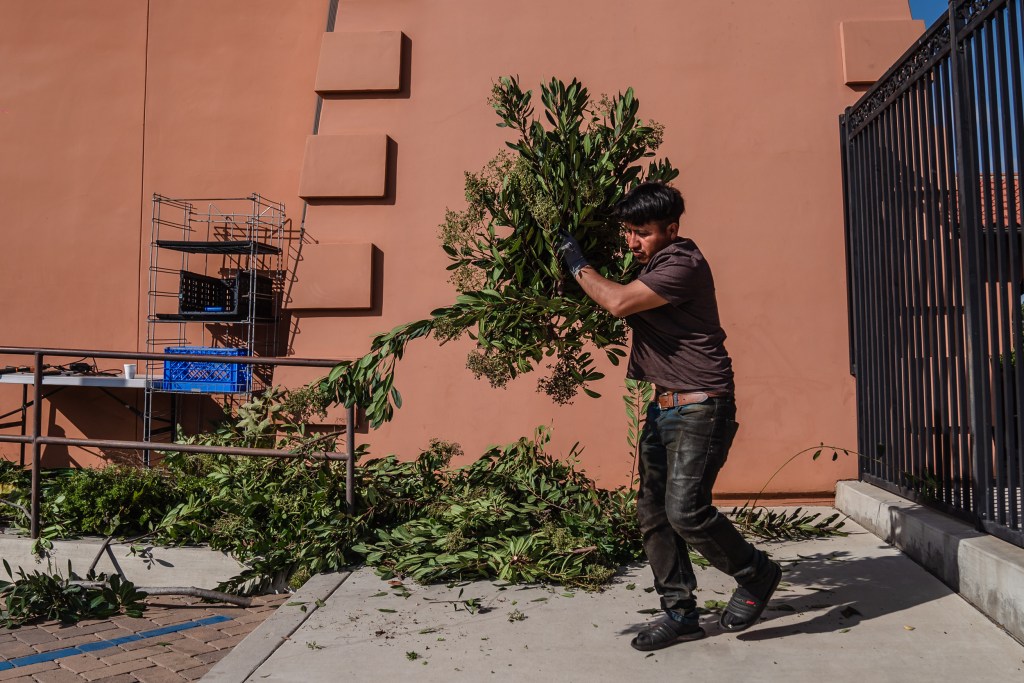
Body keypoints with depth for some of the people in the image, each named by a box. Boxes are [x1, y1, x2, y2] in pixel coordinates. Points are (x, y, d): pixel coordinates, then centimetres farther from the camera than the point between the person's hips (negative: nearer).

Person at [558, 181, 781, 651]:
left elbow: (619, 303, -24)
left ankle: (756, 575, 13)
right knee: (652, 512, 6)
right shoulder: (655, 266, 16)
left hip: (700, 405, -9)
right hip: (664, 405, 10)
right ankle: (680, 615, 18)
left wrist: (577, 264, -9)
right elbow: (630, 312, 33)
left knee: (684, 509, -15)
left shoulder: (683, 264, -14)